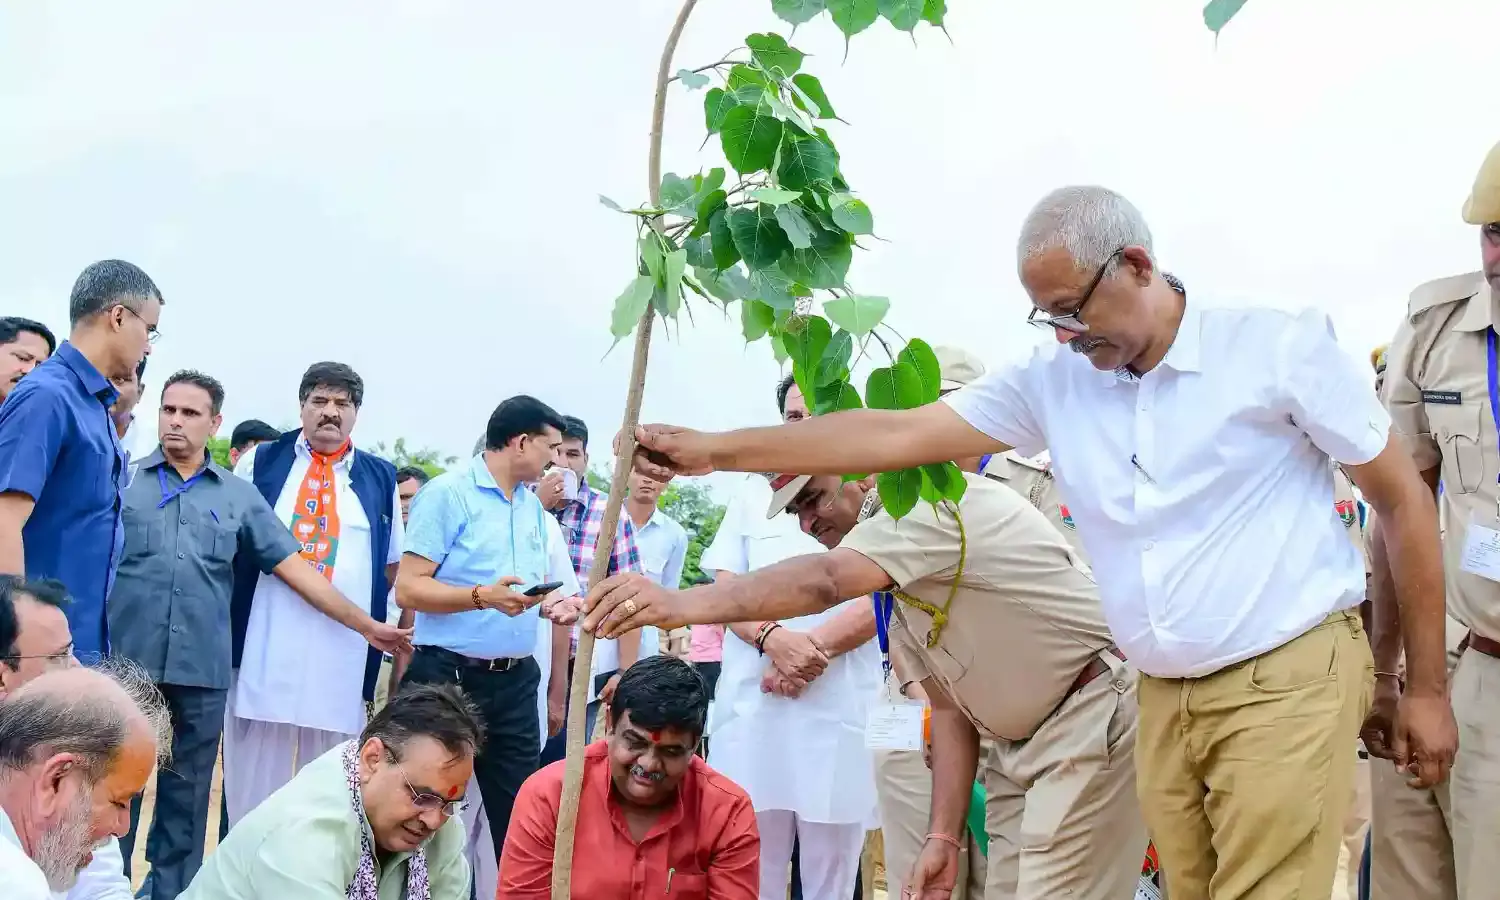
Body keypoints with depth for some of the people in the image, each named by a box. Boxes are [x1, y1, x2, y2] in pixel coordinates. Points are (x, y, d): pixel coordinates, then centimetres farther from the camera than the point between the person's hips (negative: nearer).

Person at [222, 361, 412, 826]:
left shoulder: (380, 478, 11)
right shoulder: (259, 463, 7)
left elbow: (395, 568, 16)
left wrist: (400, 636, 11)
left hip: (345, 660, 1)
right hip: (264, 652, -1)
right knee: (253, 791, 5)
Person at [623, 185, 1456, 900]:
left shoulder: (1281, 348, -7)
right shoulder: (1050, 383, 4)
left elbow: (1403, 498, -1)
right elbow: (897, 434, 2)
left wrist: (1426, 687, -1)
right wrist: (713, 451, -4)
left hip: (1288, 678, -4)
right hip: (1165, 699, 5)